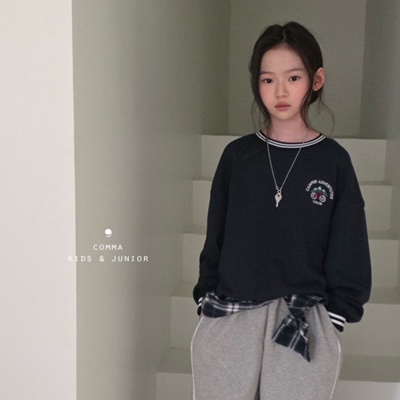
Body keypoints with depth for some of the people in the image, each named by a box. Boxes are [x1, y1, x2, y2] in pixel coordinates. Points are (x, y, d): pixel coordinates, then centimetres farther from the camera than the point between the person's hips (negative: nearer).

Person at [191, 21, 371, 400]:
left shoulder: (333, 160, -1)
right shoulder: (237, 155, 3)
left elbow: (347, 249, 1)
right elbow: (215, 237, 7)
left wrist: (333, 318, -2)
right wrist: (206, 301, 3)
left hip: (303, 325, -1)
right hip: (228, 320, 2)